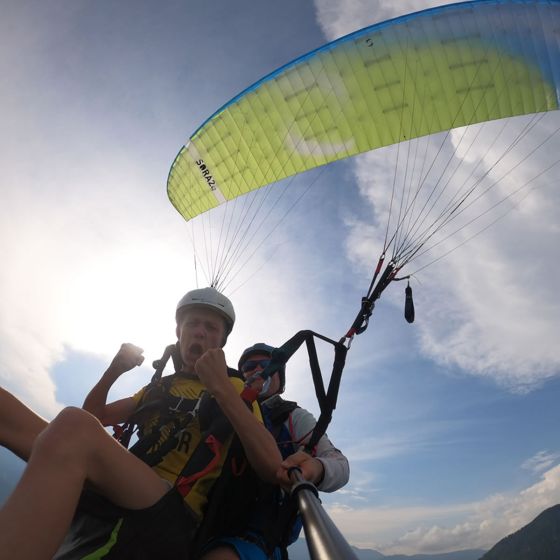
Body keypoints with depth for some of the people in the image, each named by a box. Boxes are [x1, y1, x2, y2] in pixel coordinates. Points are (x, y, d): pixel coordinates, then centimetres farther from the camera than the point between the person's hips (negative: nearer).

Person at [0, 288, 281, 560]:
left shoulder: (236, 389, 5)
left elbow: (272, 467, -10)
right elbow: (93, 415, 27)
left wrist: (222, 389, -18)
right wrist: (113, 371, 9)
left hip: (177, 513, -6)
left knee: (72, 426, -33)